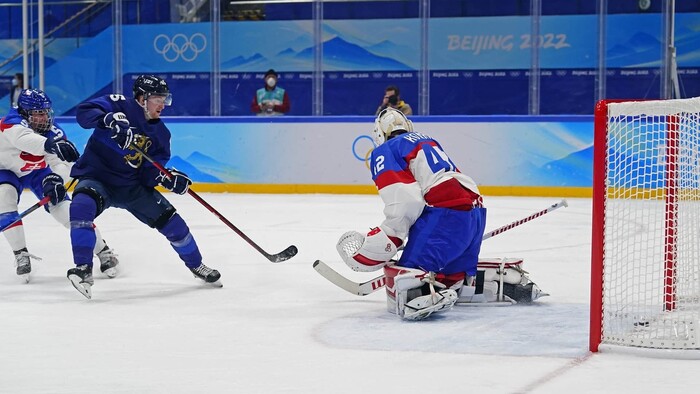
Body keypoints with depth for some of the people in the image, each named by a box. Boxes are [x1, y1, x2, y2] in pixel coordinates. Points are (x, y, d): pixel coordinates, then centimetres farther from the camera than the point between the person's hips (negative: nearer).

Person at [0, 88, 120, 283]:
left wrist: (55, 178, -51)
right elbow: (24, 139, -58)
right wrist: (52, 145, -76)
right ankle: (21, 255, -18)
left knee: (62, 206, -11)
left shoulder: (54, 131, -24)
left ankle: (103, 252, -1)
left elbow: (61, 162, -28)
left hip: (37, 171, 2)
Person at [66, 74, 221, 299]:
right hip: (96, 177, -5)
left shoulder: (160, 133, 3)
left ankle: (196, 265, 26)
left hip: (132, 185, 5)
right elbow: (84, 112, -25)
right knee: (82, 206, -37)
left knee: (170, 220, 0)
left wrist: (167, 178, -21)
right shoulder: (119, 106, -12)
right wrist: (109, 120, -42)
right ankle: (83, 268, -28)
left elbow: (150, 172, 1)